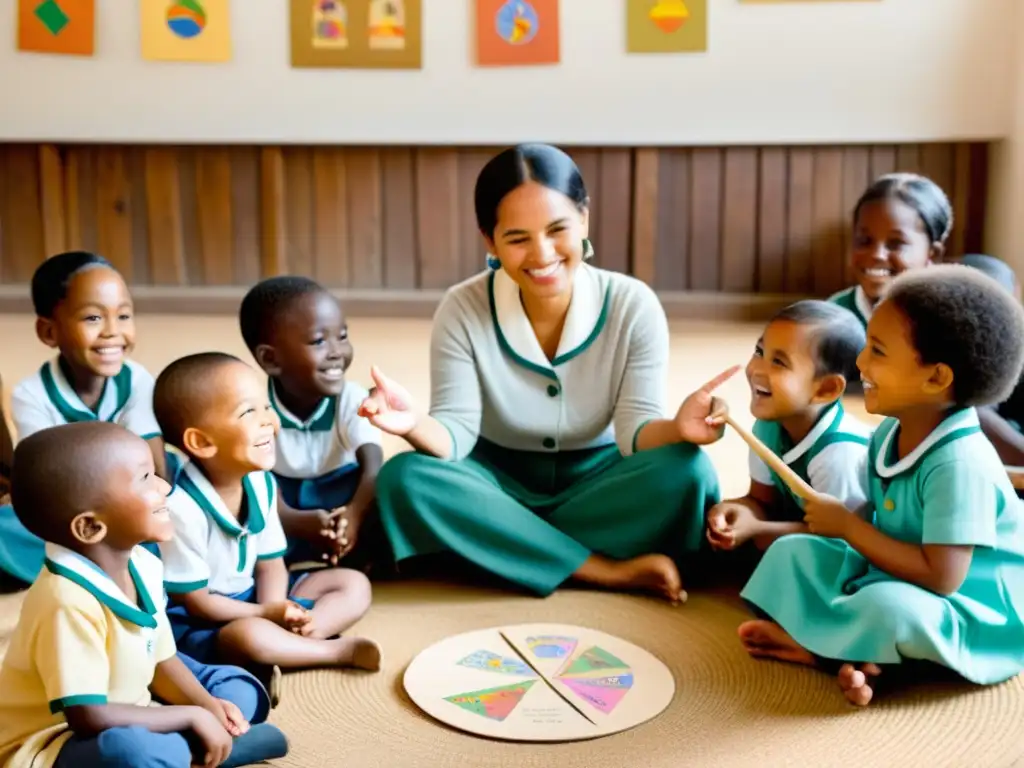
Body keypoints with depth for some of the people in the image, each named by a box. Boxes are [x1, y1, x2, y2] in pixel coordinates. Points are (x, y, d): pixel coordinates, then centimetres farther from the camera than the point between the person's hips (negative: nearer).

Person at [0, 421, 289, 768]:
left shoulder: (143, 565, -5)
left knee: (240, 690, 11)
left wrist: (208, 706, -12)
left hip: (120, 721, 9)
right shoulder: (69, 602, -30)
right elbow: (89, 718, -32)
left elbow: (161, 661, 7)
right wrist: (193, 716, -22)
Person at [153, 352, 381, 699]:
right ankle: (341, 650, -15)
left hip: (248, 599, 9)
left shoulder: (261, 482, -4)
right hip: (192, 622, -8)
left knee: (354, 586, 2)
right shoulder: (181, 506, -28)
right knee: (251, 635, -41)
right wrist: (266, 615, -19)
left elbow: (269, 564, 2)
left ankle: (283, 650, -21)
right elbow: (194, 602, -20)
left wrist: (279, 615, -18)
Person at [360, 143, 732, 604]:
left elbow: (635, 431, -17)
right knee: (404, 478, -30)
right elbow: (455, 433, -17)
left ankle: (503, 550, -18)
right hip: (500, 482, 1)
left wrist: (678, 428, -41)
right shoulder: (462, 311, -15)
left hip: (595, 482, 0)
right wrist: (416, 426, -41)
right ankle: (609, 571, -26)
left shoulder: (633, 305, -15)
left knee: (687, 471, -29)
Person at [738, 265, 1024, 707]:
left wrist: (848, 526, -22)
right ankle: (850, 654, -17)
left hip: (973, 616, -9)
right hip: (893, 580, 9)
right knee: (794, 551, 4)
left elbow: (940, 577, -30)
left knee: (888, 607, -37)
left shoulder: (958, 464, -28)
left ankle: (806, 641, -7)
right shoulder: (890, 434, -2)